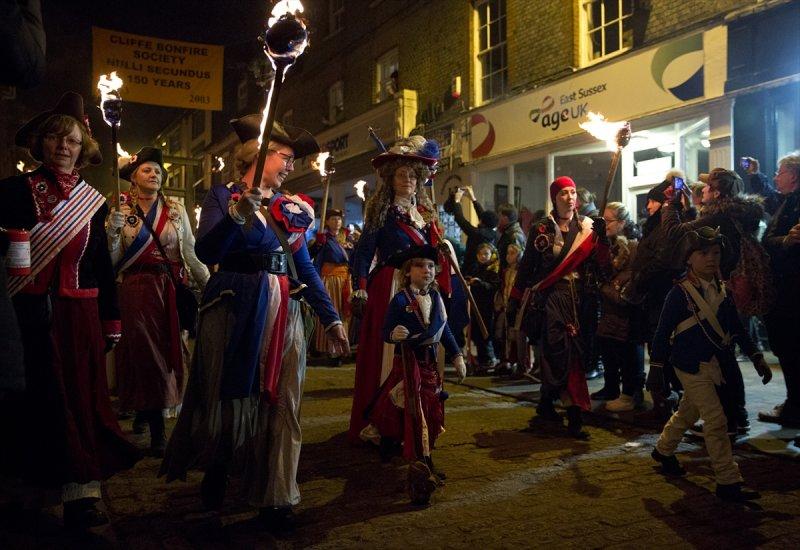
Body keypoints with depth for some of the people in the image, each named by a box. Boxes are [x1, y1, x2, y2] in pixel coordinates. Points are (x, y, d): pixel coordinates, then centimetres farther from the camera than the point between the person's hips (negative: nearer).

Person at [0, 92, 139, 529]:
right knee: (46, 400, 4)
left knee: (83, 400, 1)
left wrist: (111, 322, 11)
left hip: (81, 314, 2)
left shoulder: (92, 200, 9)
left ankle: (82, 494, 5)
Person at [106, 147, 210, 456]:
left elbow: (191, 253, 3)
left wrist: (211, 286, -3)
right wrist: (112, 231, -14)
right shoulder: (121, 211, 4)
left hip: (171, 289, 1)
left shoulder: (176, 210, 6)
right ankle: (157, 431, 8)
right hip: (136, 290, -1)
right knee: (146, 353, 0)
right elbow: (113, 261, 1)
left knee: (168, 351, 5)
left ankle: (147, 411, 26)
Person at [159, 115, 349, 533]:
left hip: (284, 313, 5)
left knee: (279, 403, 5)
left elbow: (305, 267, 15)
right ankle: (215, 474, 34)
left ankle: (274, 499, 15)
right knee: (228, 395, 8)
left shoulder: (291, 207, 14)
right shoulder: (222, 196, 0)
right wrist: (238, 215, -29)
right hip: (235, 310, -4)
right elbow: (206, 253, -15)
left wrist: (330, 318, 12)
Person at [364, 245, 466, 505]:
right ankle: (419, 471, 4)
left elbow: (444, 330, 12)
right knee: (415, 416, -4)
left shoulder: (436, 297, 3)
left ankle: (423, 462, 36)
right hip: (408, 366, -7)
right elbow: (386, 332, -17)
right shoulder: (400, 300, -15)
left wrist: (457, 356, 11)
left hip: (431, 366, 7)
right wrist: (394, 334, -39)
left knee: (431, 414, 17)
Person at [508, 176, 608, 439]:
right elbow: (526, 267, 2)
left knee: (553, 356, 5)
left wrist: (601, 237, -13)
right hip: (549, 298, -3)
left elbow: (600, 264, 1)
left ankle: (546, 403, 25)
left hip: (577, 299, 3)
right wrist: (515, 300, 0)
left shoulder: (587, 227, 10)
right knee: (564, 352, -11)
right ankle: (574, 417, -5)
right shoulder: (542, 229, 3)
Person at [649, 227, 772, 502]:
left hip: (714, 363, 7)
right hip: (691, 365, -7)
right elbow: (663, 332, -11)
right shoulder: (680, 292, -15)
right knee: (716, 420, -9)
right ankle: (728, 482, -1)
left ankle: (663, 450, 42)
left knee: (688, 412, 20)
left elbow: (736, 328, 11)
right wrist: (655, 368, -10)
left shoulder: (722, 290, 5)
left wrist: (757, 358, 6)